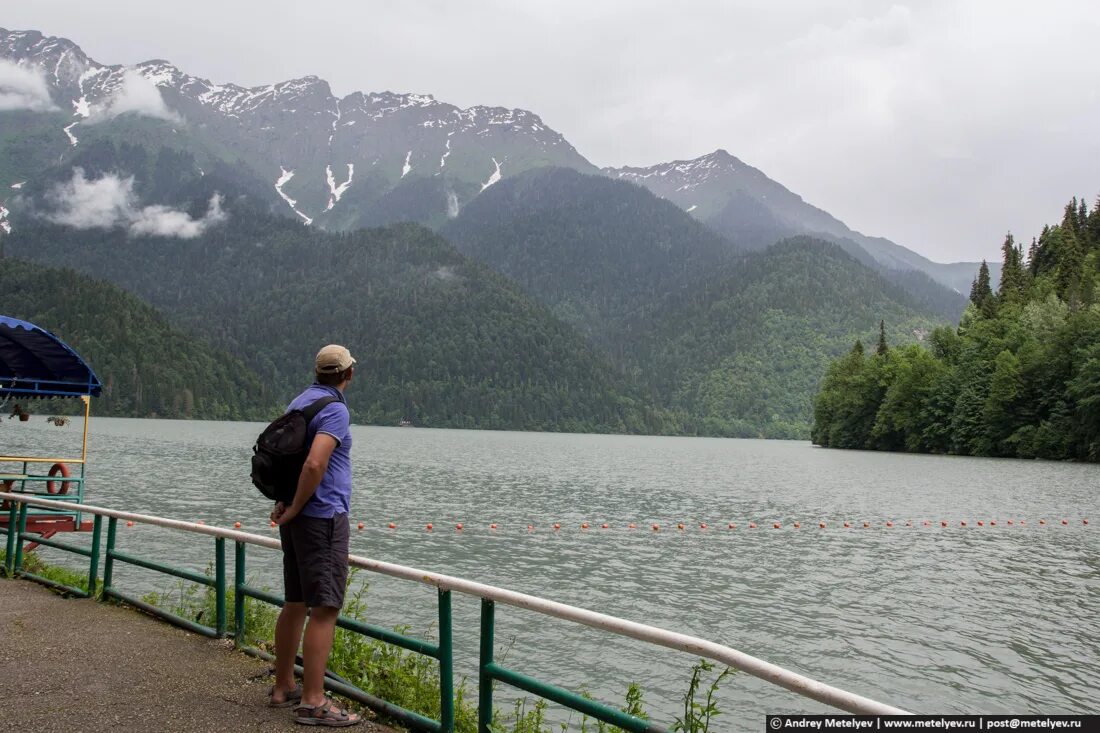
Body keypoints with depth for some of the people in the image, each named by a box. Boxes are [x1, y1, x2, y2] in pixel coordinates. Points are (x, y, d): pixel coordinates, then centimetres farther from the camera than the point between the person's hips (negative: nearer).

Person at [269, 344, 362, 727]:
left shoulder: (300, 401, 13)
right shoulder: (335, 410, -15)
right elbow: (315, 464, -28)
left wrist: (284, 501, 17)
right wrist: (295, 506, -15)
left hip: (298, 518, 9)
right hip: (323, 517, -9)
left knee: (296, 604, 16)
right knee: (325, 609, -7)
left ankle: (283, 687, 26)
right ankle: (313, 702, -5)